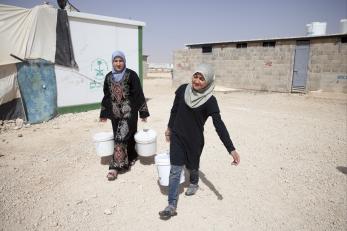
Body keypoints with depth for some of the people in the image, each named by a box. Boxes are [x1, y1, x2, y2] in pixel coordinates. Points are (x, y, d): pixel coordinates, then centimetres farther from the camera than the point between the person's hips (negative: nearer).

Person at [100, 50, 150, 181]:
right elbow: (106, 96, 14)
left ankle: (115, 166, -2)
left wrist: (143, 112, -8)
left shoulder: (131, 75, -6)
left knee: (122, 136, -10)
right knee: (119, 137, 11)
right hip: (115, 112, 5)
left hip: (129, 111, -5)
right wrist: (104, 114, 14)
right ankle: (129, 159, 30)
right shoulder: (109, 77, 7)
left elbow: (139, 94, -7)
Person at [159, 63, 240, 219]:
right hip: (177, 137, 2)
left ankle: (194, 183, 54)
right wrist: (170, 128, 17)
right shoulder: (182, 90, -8)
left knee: (192, 166, 20)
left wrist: (231, 149, -27)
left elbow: (219, 125, -21)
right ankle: (172, 206, 10)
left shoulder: (210, 101, -17)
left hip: (195, 140, -1)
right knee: (175, 170, 0)